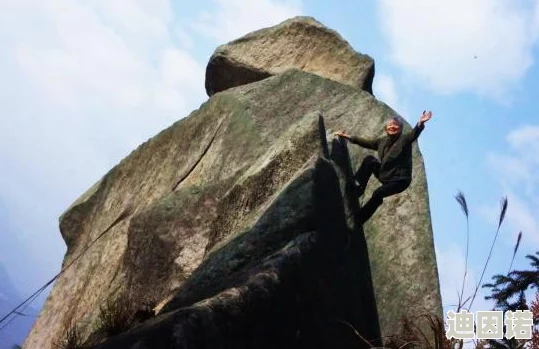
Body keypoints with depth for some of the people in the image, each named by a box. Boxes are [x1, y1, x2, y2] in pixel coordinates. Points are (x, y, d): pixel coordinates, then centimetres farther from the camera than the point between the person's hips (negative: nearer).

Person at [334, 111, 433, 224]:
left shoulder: (404, 139, -9)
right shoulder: (382, 141, 8)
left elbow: (414, 133, -30)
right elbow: (364, 142, 18)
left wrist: (420, 123, -53)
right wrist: (346, 136, 19)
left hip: (400, 179, -6)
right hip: (385, 176, 6)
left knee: (378, 194, -25)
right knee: (370, 160, -11)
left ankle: (358, 219, -14)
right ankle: (358, 186, -9)